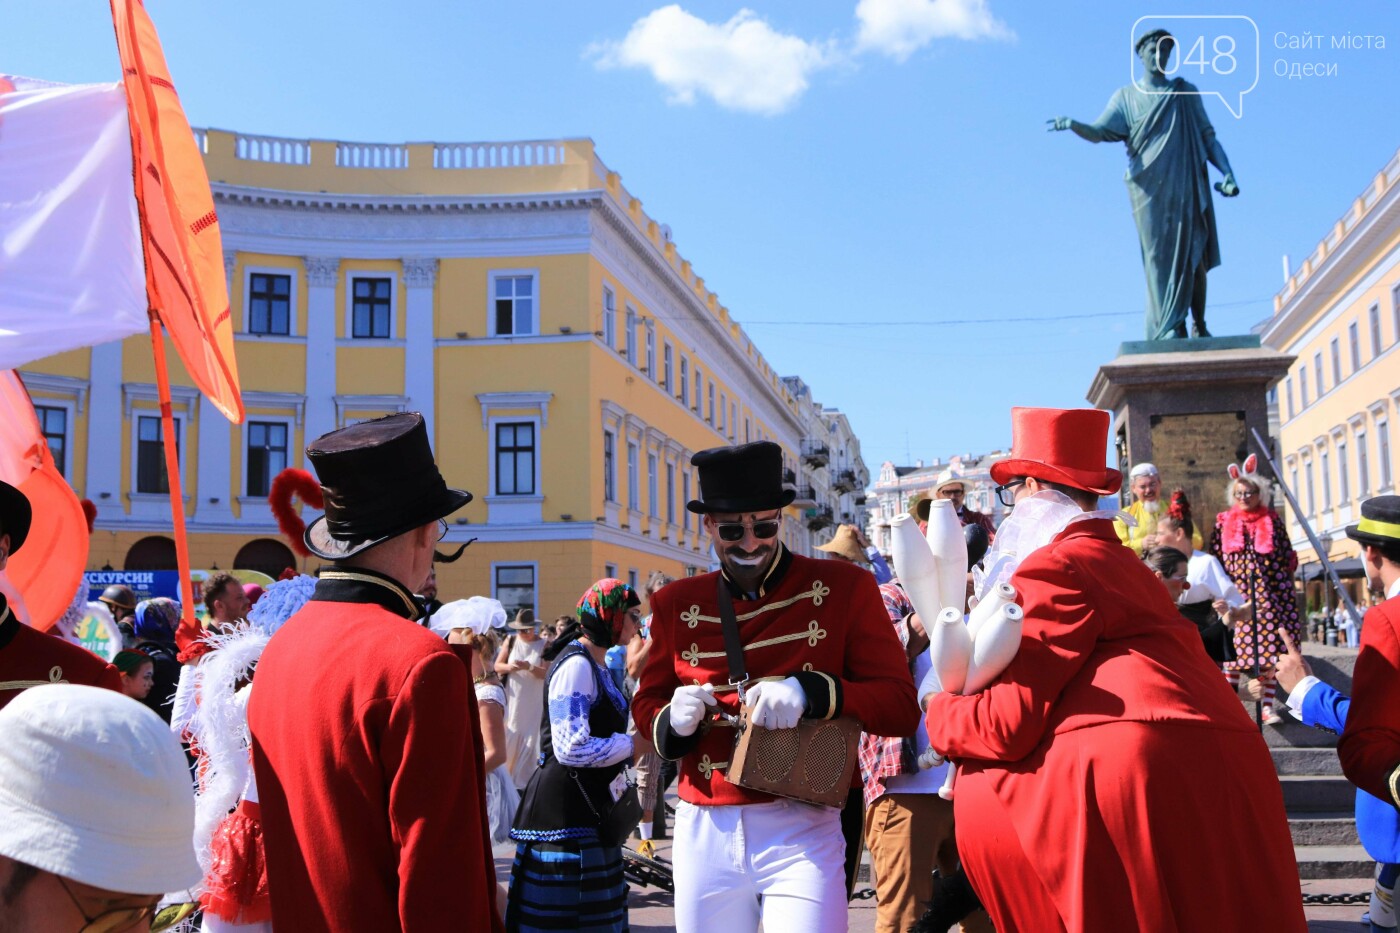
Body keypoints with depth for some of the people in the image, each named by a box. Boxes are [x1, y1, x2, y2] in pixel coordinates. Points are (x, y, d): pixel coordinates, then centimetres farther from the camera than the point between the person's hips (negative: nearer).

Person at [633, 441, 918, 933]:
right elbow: (647, 704, 17)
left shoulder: (844, 587, 0)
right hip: (704, 834, 3)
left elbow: (901, 706, -3)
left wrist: (811, 692, -21)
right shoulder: (676, 604, 9)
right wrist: (674, 720, -8)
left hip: (802, 833, -3)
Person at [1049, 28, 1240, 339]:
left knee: (1195, 256, -3)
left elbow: (1208, 137, 12)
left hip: (1188, 187, 1)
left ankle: (1199, 326, 7)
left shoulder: (1186, 92, 16)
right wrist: (1073, 124, -23)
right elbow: (1098, 132, 0)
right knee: (1160, 256, -9)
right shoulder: (1125, 97, 13)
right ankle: (1170, 328, -12)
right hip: (1150, 188, -1)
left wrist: (1228, 173, -2)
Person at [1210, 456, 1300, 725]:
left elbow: (1288, 558, 9)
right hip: (1236, 595, 0)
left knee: (1269, 650, 1)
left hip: (1269, 595, 0)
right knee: (1233, 650, -2)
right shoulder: (1223, 523, 8)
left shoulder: (1273, 521, 8)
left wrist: (1284, 591, 3)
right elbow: (1214, 559, 9)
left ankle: (1268, 706, 8)